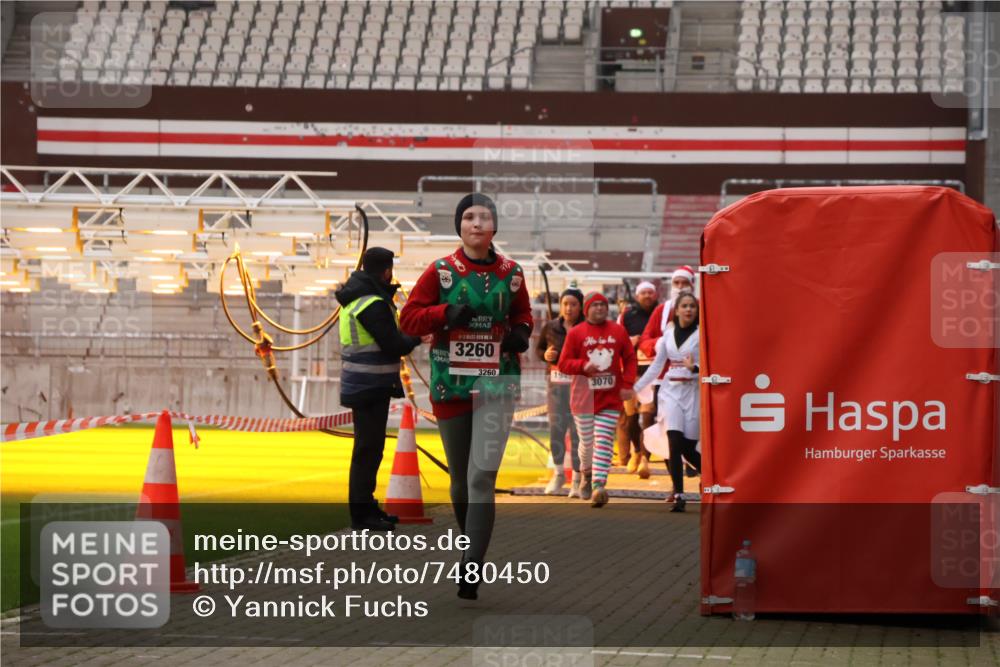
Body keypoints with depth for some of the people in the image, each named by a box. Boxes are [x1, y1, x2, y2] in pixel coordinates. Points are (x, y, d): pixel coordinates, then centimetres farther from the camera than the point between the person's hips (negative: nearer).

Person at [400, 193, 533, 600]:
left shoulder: (510, 273, 5)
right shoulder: (441, 271, 1)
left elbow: (522, 312, 21)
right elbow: (409, 319, 1)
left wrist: (521, 331, 0)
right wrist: (446, 313, -15)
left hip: (497, 382, -1)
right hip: (450, 382, 1)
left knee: (483, 476, -14)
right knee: (461, 478, 10)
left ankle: (471, 568, -18)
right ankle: (471, 544, 34)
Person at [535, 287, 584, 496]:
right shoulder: (550, 327, 7)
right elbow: (538, 348, 20)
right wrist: (545, 355, 0)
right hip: (556, 383, 3)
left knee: (578, 431, -3)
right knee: (556, 428, 4)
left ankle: (577, 478, 6)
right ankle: (558, 473, 22)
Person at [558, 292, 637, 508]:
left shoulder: (618, 331, 5)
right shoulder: (576, 333, 0)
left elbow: (630, 359, 9)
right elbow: (564, 363, 0)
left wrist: (627, 385, -2)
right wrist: (583, 366, -18)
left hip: (611, 397, 0)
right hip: (584, 397, 0)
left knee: (604, 442, -9)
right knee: (587, 440, 9)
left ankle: (598, 485, -16)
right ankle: (586, 474, 36)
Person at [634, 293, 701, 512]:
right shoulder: (668, 335, 11)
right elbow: (656, 366, 19)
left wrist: (695, 368, -27)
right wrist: (634, 388, 17)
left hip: (693, 392, -3)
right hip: (671, 390, 3)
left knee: (688, 448, -2)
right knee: (675, 442, -15)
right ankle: (678, 495, -14)